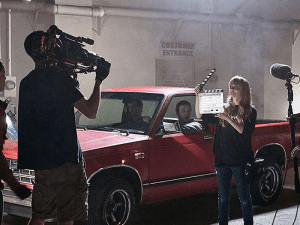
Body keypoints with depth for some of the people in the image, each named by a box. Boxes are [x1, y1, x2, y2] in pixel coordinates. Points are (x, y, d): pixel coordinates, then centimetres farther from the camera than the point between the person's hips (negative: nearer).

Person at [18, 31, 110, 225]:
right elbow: (91, 112, -13)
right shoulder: (59, 77, -12)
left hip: (38, 160, 7)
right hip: (65, 160, -7)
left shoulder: (26, 82, 10)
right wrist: (99, 80, -1)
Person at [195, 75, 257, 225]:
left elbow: (245, 131, -13)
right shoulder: (223, 108, 9)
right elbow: (200, 115, 6)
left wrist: (227, 118, -19)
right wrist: (198, 96, -6)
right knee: (223, 197, 10)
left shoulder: (250, 111, 1)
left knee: (244, 198, 1)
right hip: (222, 159, 3)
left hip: (240, 161, -3)